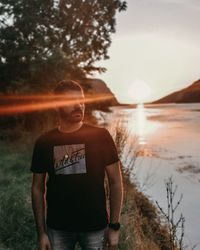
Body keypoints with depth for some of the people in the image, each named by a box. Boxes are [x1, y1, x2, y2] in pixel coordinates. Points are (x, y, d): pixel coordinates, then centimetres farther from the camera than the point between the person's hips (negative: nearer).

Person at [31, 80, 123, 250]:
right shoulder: (44, 142, -2)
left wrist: (114, 226, -6)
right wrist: (41, 232, 1)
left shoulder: (100, 136, -7)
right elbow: (38, 188, 3)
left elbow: (115, 182, -4)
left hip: (95, 226, -1)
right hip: (57, 229, 1)